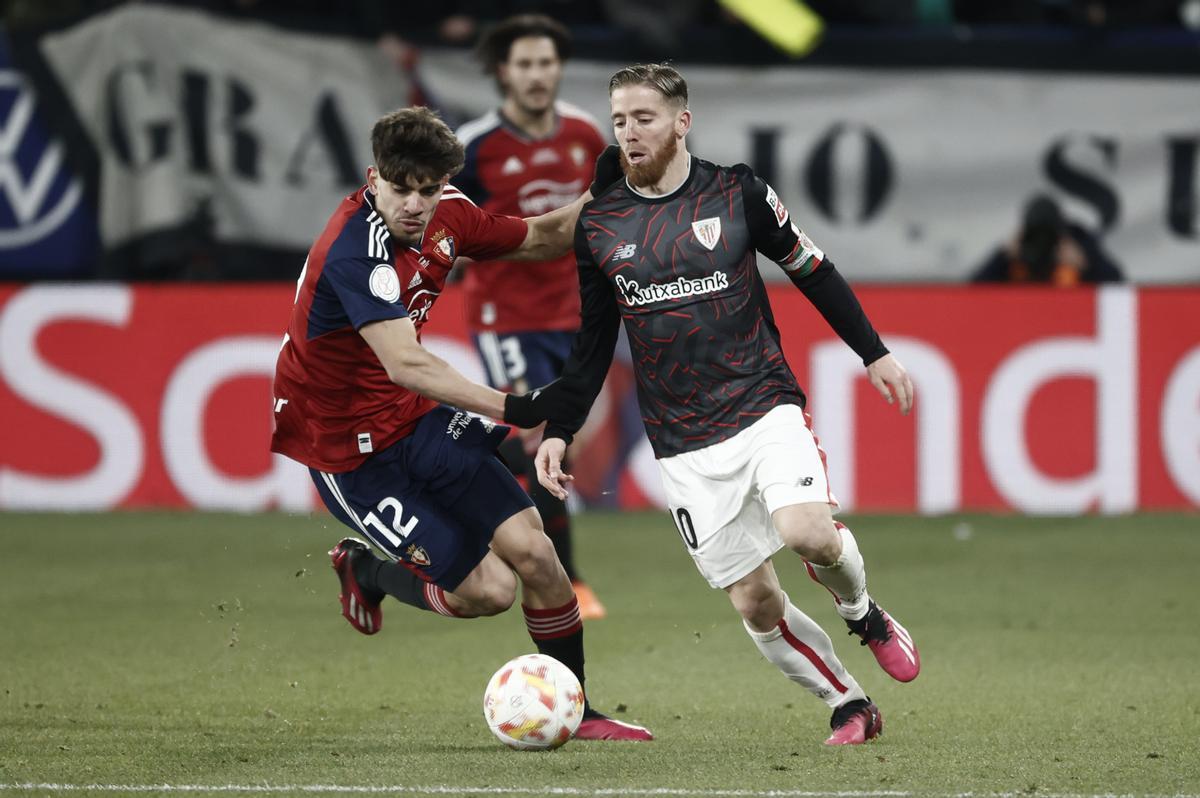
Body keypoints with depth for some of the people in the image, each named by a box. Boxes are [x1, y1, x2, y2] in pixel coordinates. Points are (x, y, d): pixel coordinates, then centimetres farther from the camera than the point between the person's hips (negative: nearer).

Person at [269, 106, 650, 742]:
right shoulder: (354, 249, -30)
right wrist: (508, 408, -44)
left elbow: (537, 238, 15)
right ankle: (365, 570, 21)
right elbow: (404, 364, -39)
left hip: (417, 420, 7)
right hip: (349, 450, -7)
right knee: (487, 588, -8)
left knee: (529, 548, -7)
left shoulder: (445, 215, -4)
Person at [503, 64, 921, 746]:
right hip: (685, 445, 2)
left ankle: (863, 613, 5)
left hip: (765, 406, -2)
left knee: (807, 531, -27)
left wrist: (875, 353, 8)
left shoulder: (736, 194, -1)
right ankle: (850, 706, 17)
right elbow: (593, 345, 14)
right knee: (755, 604, -3)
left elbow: (812, 271, 10)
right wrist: (557, 430, 5)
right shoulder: (599, 226, 6)